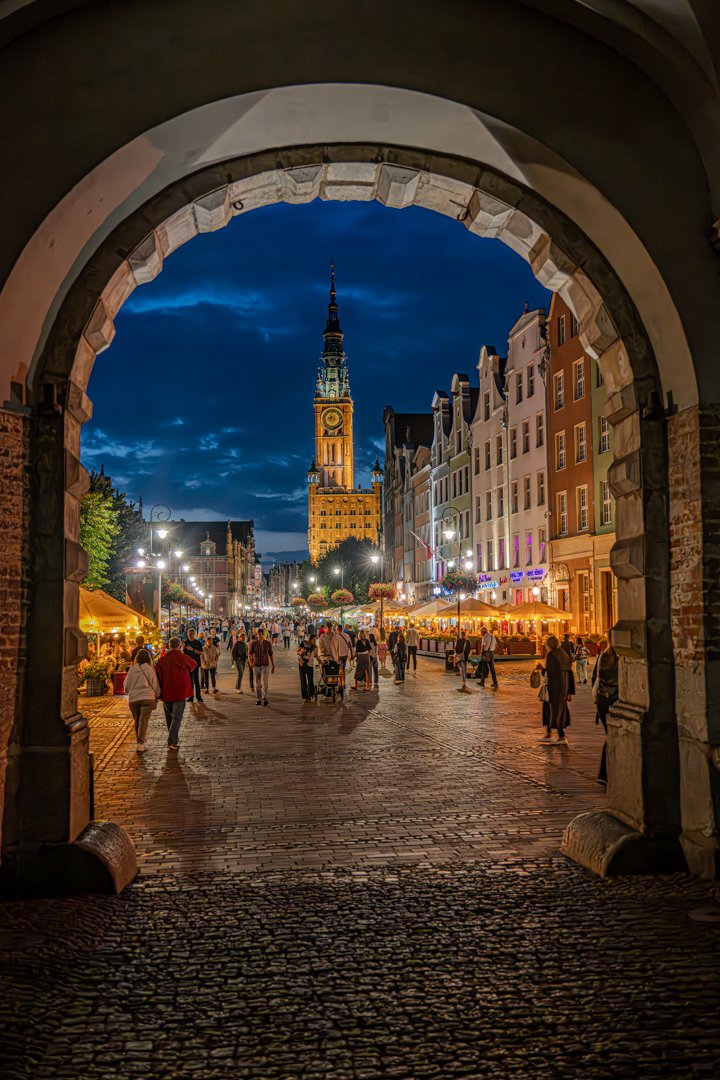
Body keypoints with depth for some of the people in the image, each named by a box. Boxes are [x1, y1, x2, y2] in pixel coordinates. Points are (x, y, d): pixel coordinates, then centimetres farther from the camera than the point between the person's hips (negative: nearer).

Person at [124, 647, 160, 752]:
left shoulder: (132, 669, 6)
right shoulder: (150, 669, -1)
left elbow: (126, 686, 12)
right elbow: (155, 684, 3)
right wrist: (157, 695, 21)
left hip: (133, 699, 3)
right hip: (148, 698, -3)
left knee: (137, 721, 16)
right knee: (144, 720, -6)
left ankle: (139, 741, 21)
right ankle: (140, 742, -20)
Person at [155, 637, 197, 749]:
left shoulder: (162, 659, 1)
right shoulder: (184, 658, -7)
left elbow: (158, 676, 2)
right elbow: (194, 665, 14)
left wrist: (159, 693, 10)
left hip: (166, 693, 4)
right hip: (180, 693, -4)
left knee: (169, 717, 18)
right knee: (177, 717, -2)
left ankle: (174, 739, 29)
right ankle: (172, 741, -14)